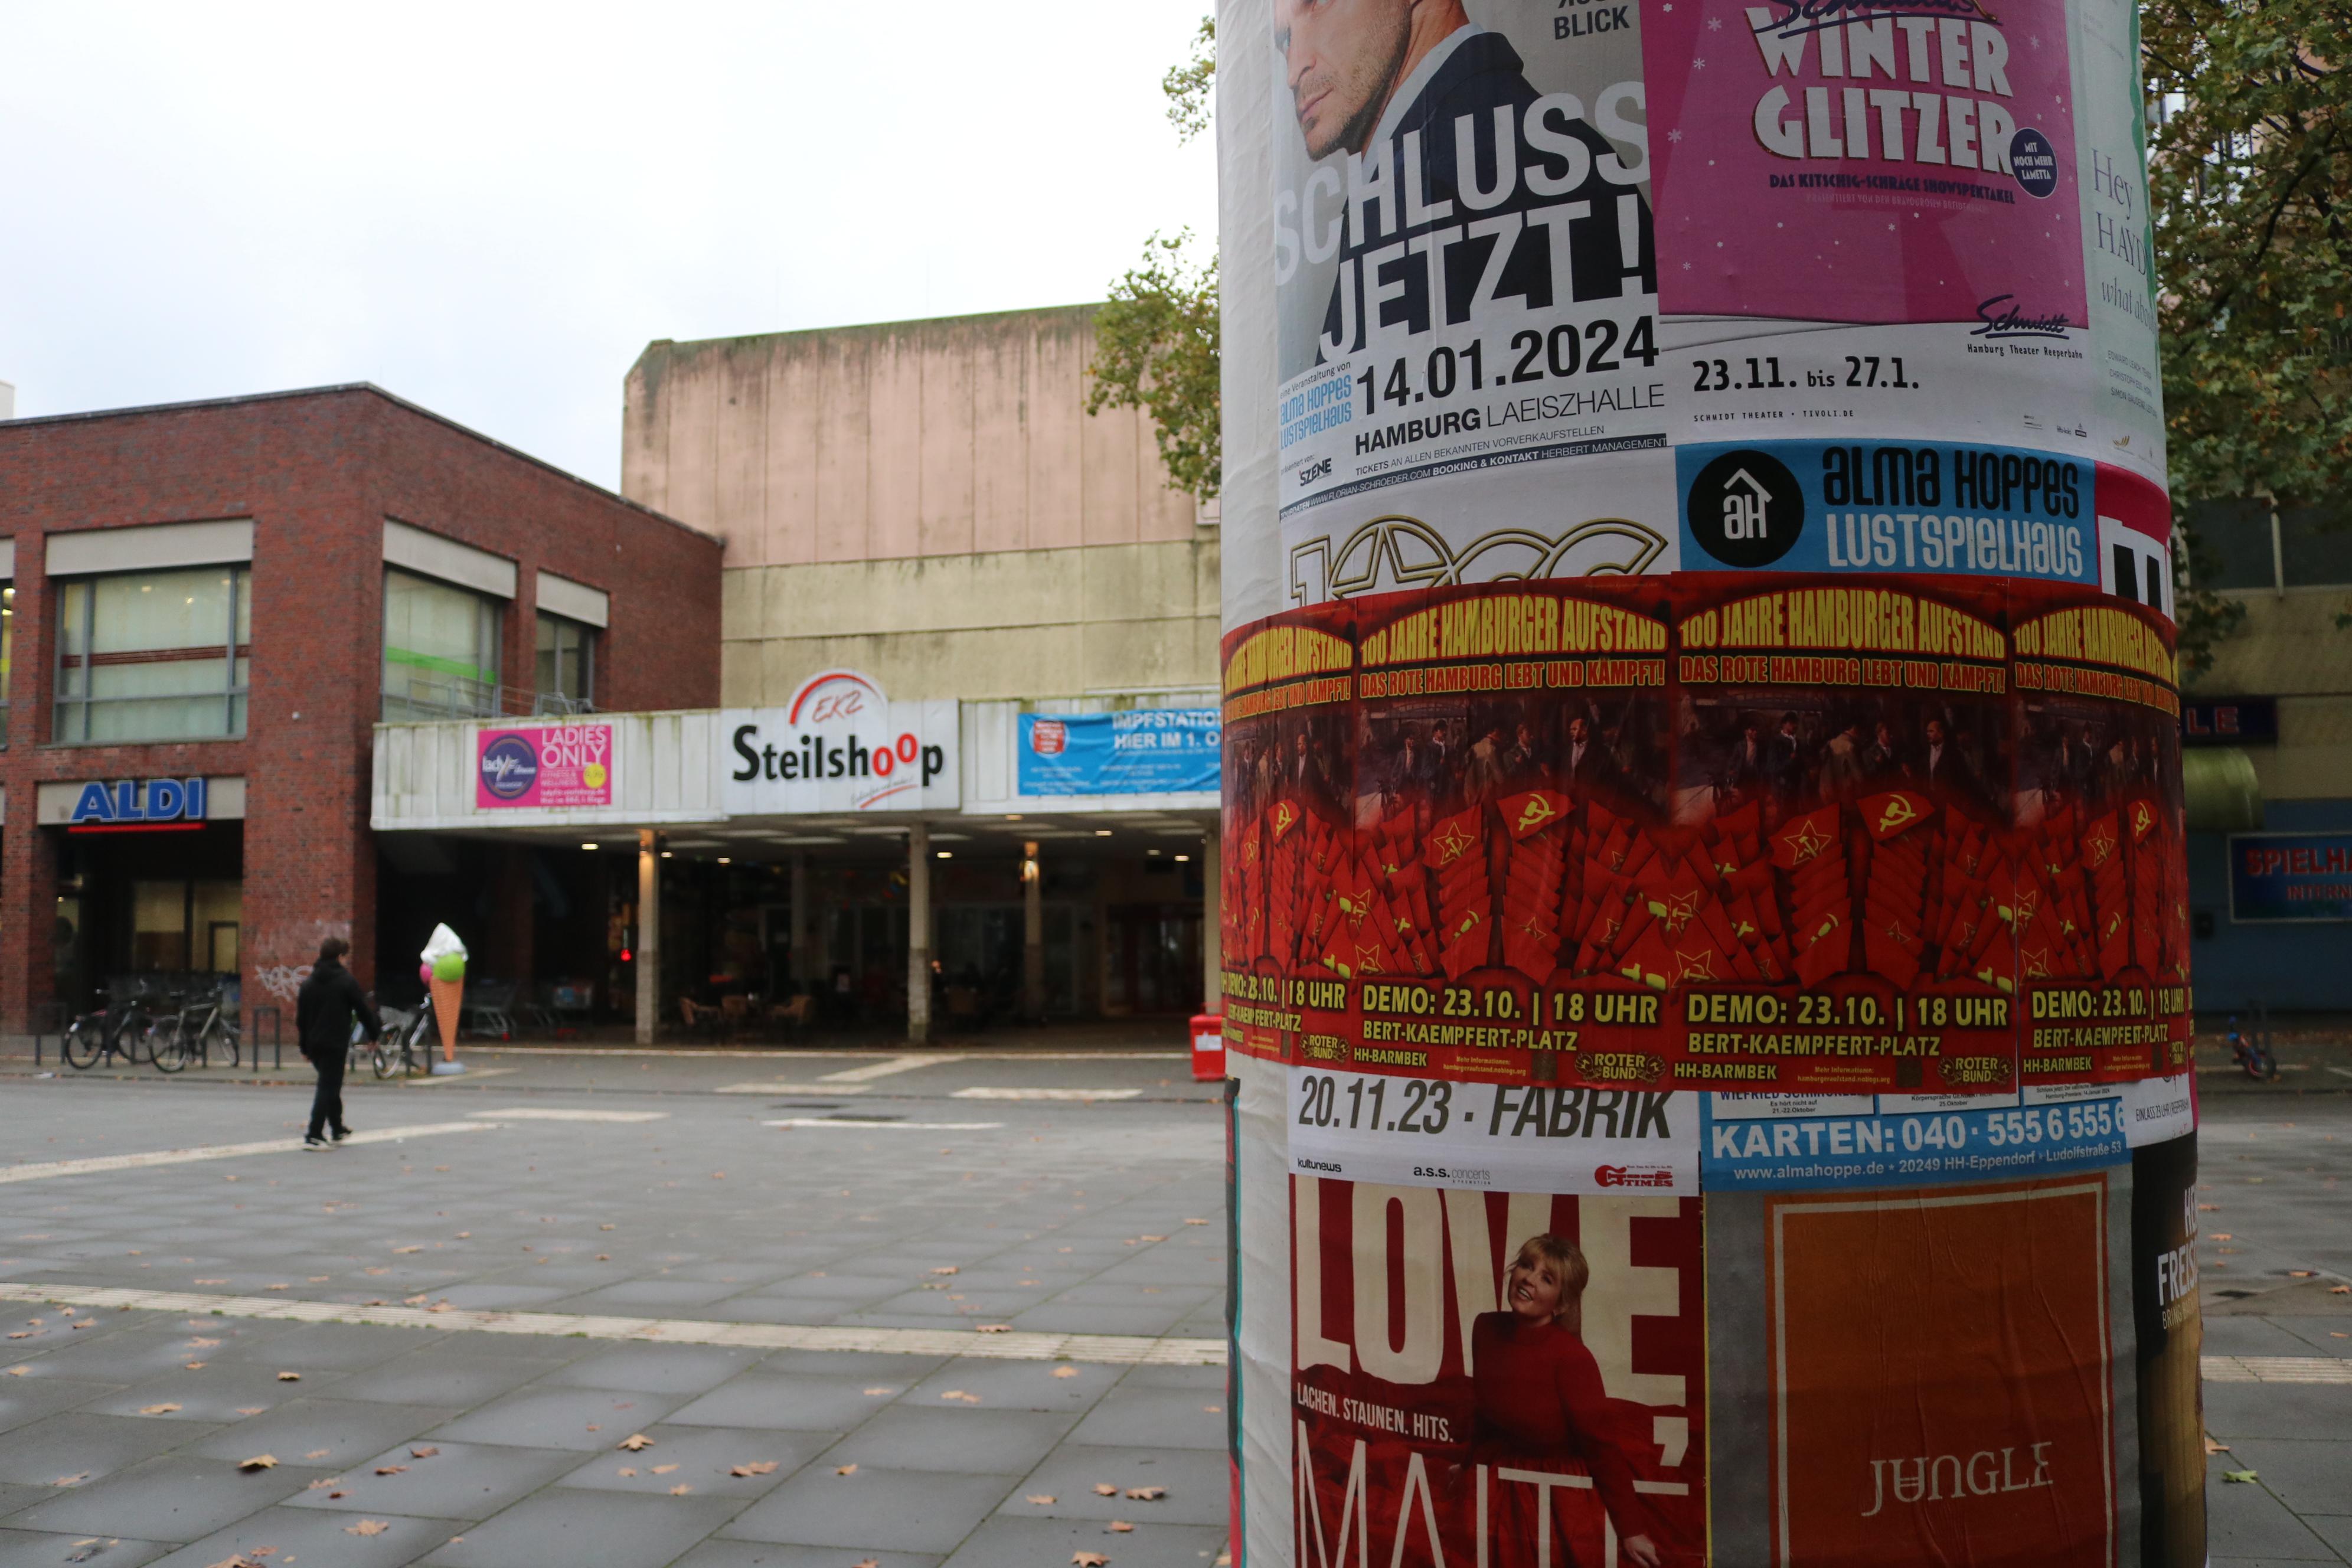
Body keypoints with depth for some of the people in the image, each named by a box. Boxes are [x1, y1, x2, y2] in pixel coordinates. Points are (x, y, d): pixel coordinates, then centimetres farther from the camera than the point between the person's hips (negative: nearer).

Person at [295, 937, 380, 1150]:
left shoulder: (308, 984, 10)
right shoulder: (346, 981, -7)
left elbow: (300, 1018, 13)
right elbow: (364, 1010, -5)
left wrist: (305, 1047, 19)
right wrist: (375, 1034, 8)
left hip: (314, 1044, 7)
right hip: (336, 1043, -6)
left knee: (330, 1085, 20)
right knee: (328, 1087, -5)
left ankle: (338, 1129, 29)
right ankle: (314, 1136, -12)